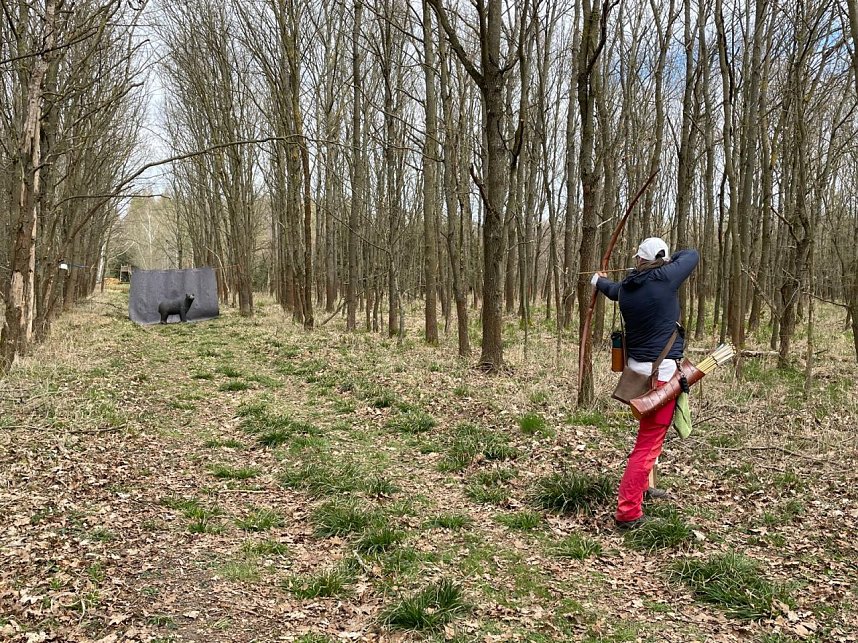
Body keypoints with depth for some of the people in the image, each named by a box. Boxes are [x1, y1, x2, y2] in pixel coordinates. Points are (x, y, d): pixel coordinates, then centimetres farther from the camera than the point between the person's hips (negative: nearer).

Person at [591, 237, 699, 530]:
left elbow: (614, 290, 29)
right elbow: (692, 255, 4)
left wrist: (599, 280, 52)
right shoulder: (665, 278, -13)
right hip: (660, 372, -7)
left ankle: (641, 485, 43)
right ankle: (627, 512, -3)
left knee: (647, 433, 27)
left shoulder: (626, 288, 4)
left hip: (636, 367, 7)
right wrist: (667, 260, 23)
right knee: (649, 443, -5)